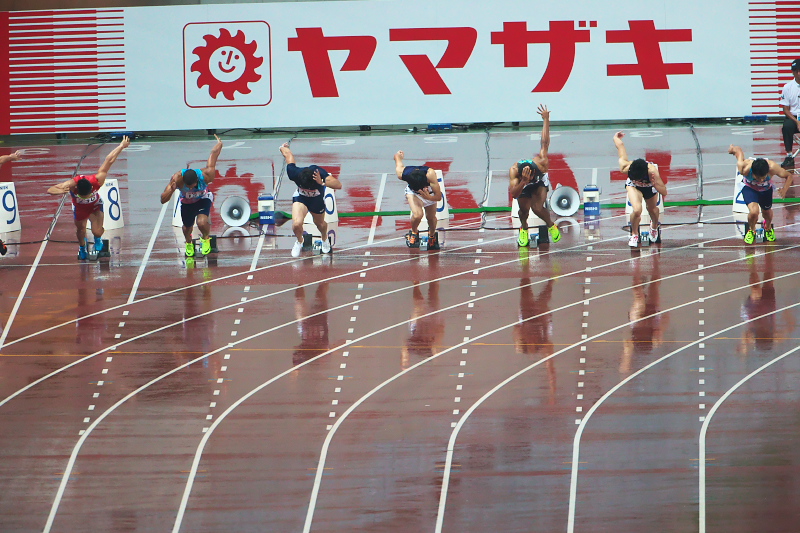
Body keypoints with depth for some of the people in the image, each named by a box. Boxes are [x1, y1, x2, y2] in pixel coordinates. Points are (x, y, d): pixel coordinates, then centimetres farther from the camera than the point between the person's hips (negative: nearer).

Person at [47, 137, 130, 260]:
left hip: (95, 205, 0)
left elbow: (109, 161, -28)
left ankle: (98, 239, 29)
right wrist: (60, 191, -64)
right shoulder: (71, 184, -43)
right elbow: (50, 190, -40)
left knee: (97, 232, -11)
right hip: (79, 207, 0)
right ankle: (82, 248, 49)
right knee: (80, 229, 13)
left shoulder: (97, 180, -41)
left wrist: (122, 146, -17)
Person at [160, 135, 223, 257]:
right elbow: (163, 200, -37)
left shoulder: (206, 175, -40)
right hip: (187, 202, 1)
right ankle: (189, 243, 56)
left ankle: (206, 238, 12)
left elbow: (213, 154, -21)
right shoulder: (177, 178, -40)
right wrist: (171, 190, -59)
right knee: (187, 228, 17)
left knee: (202, 222, -25)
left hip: (203, 199, -1)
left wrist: (219, 144, 2)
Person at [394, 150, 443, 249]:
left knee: (431, 218, 10)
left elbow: (439, 196, -35)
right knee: (417, 215, -23)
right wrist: (398, 155, 9)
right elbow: (397, 156, -16)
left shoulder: (430, 174, -43)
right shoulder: (402, 173, -39)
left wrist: (428, 197, -57)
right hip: (412, 191, -1)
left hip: (429, 193, 1)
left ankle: (432, 235, 46)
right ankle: (414, 232, 12)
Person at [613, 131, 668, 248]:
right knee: (637, 210, -22)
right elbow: (620, 145, -24)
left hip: (650, 186, 0)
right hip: (633, 186, 0)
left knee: (653, 210, 21)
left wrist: (655, 184, -55)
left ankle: (655, 226, 60)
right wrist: (616, 138, -1)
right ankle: (634, 234, 9)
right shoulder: (625, 167, -42)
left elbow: (664, 192, -35)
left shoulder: (652, 171, -45)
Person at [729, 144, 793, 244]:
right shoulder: (745, 168, -42)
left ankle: (768, 227, 60)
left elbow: (789, 176, -22)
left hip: (766, 190, 2)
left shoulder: (772, 167, -40)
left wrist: (784, 190, -39)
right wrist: (732, 149, 1)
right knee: (754, 211, -23)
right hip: (749, 188, -2)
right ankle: (751, 230, 12)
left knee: (767, 212, 21)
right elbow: (738, 150, -23)